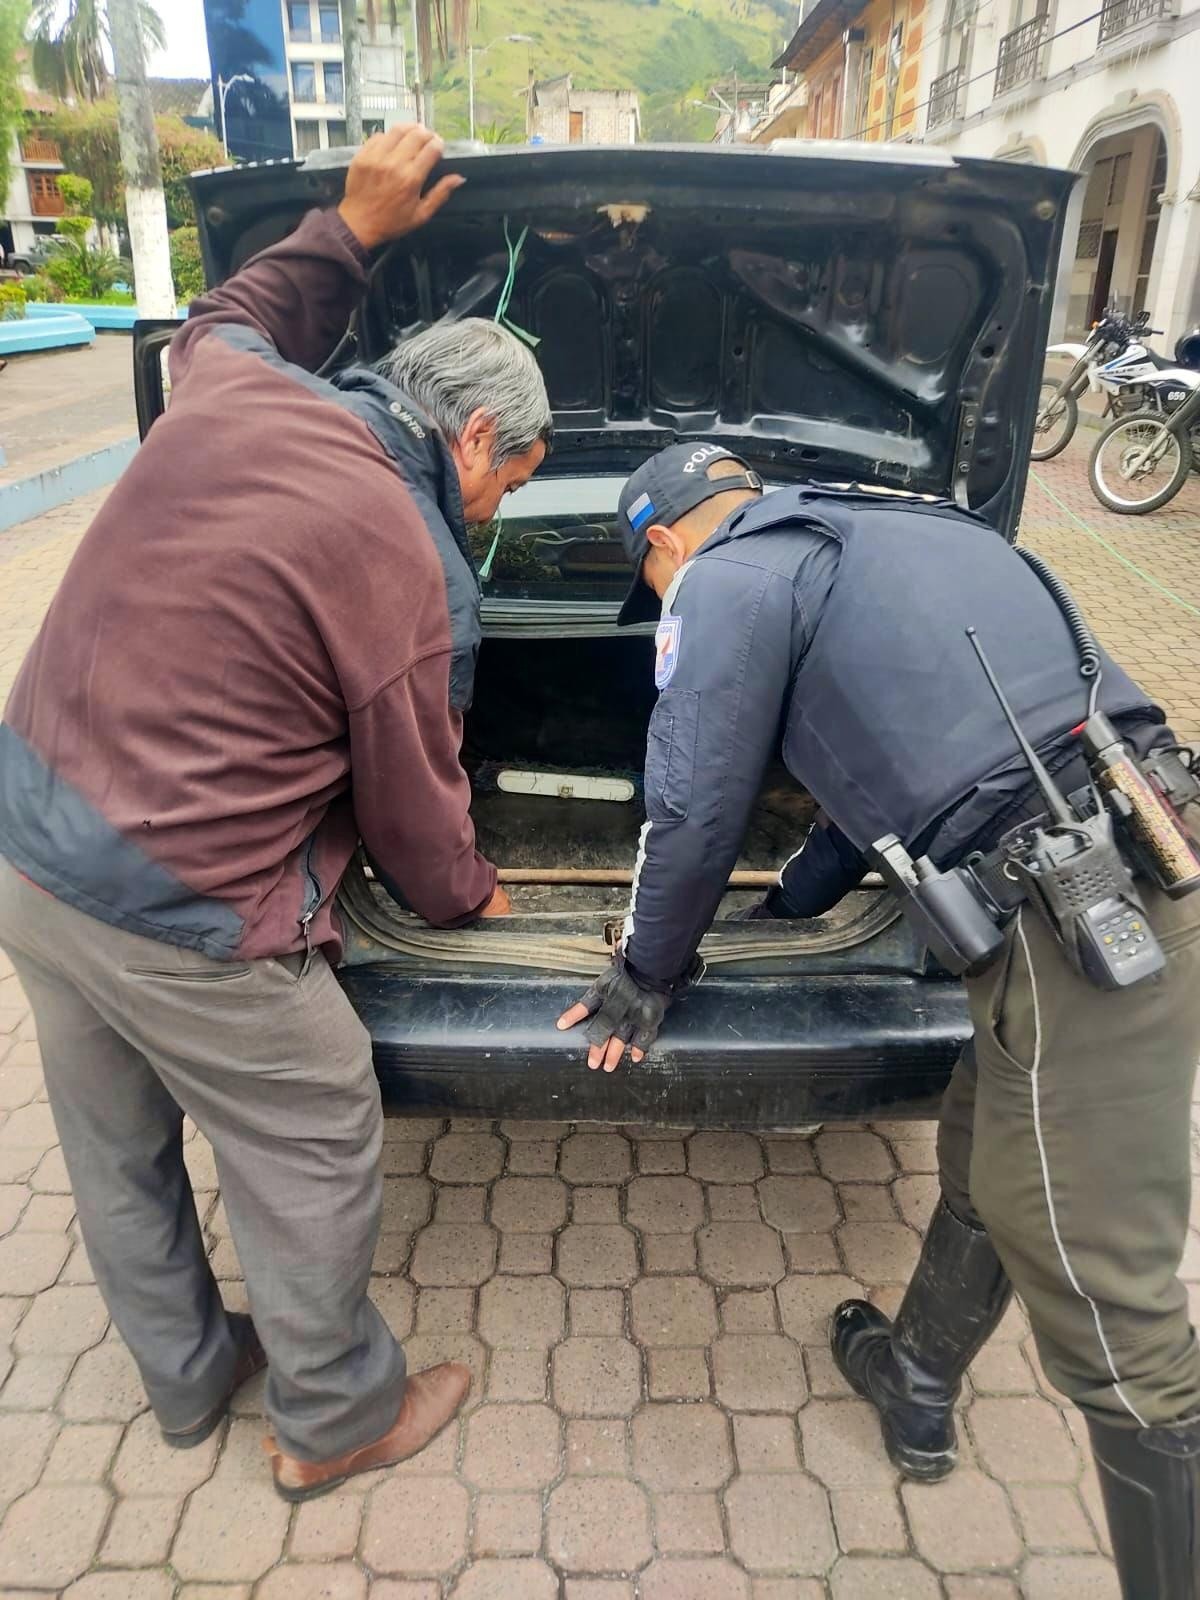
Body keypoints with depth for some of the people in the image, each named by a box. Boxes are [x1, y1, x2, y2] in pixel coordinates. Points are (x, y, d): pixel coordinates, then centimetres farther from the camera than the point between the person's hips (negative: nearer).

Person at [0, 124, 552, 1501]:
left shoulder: (236, 390, 1)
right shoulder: (417, 577, -18)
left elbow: (225, 317, 28)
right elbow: (413, 806, -6)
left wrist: (354, 226, 26)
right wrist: (471, 898, 13)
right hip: (176, 922, -8)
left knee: (113, 1150, 24)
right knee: (314, 1161, 14)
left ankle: (187, 1378, 50)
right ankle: (334, 1421, 39)